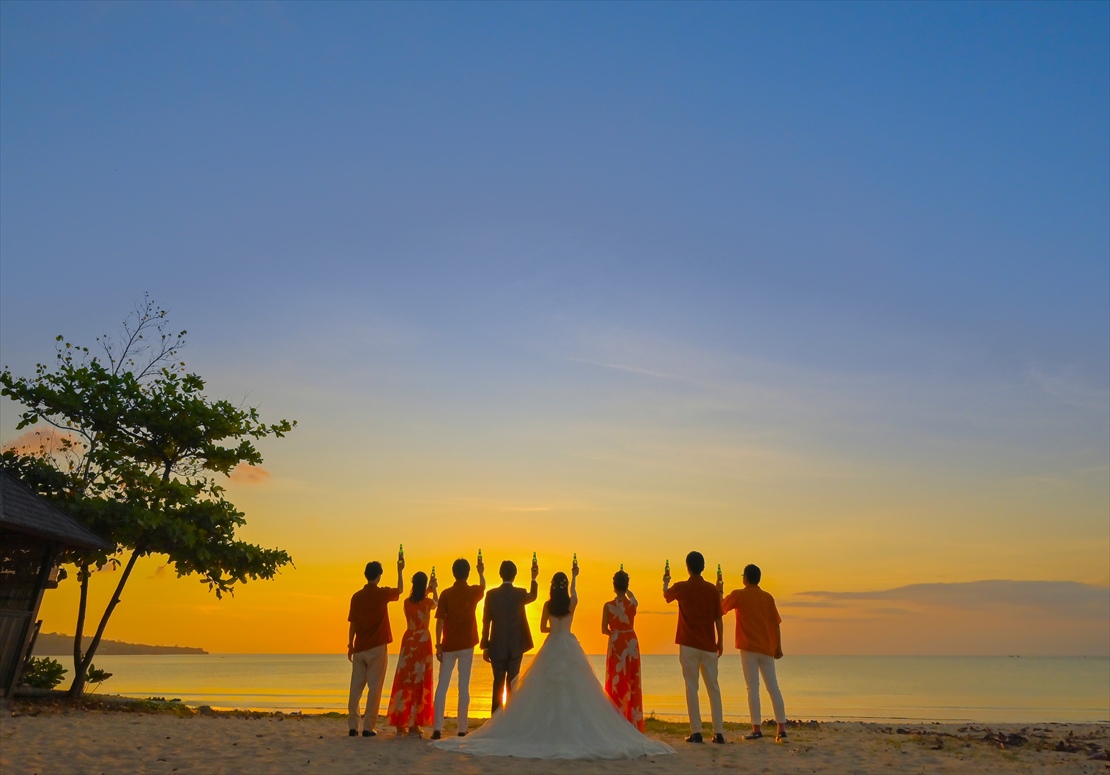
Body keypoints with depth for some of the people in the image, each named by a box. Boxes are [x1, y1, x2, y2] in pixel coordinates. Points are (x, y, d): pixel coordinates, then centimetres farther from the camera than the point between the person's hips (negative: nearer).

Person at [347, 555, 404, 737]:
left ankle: (352, 726, 8)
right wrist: (400, 570, 25)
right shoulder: (382, 594, -6)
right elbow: (400, 590, 15)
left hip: (360, 647, 4)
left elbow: (352, 623, 6)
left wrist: (350, 645, 15)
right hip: (376, 647, -4)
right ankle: (368, 727, -1)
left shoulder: (356, 596, 3)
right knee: (374, 687, 1)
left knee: (356, 687, 8)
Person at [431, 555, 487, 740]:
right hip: (466, 645, 1)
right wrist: (481, 572, 42)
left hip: (449, 645, -1)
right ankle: (462, 728, 6)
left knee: (442, 686, 4)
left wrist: (438, 645, -2)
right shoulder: (474, 592, -1)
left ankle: (437, 728, 0)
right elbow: (483, 586, 24)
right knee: (464, 686, 4)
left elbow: (440, 621, -8)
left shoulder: (446, 594, -6)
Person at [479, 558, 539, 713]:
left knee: (498, 682, 10)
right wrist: (534, 578, 31)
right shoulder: (520, 594, -7)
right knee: (512, 683, 9)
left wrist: (485, 646, 3)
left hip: (497, 647, 0)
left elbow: (486, 622, -4)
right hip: (516, 646, 0)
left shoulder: (491, 594, -8)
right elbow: (533, 596, 18)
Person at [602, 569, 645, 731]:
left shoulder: (608, 606, -11)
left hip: (616, 646, -2)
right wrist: (626, 590, 41)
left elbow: (604, 630, -7)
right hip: (632, 645, 3)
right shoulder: (633, 604, -3)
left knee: (616, 684, 5)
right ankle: (633, 722, 15)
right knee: (632, 684, 11)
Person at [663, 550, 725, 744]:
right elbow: (718, 618, 2)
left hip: (689, 645, -2)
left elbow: (665, 595, 18)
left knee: (691, 688, 1)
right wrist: (720, 641, 13)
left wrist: (666, 580, 39)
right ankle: (718, 732, 9)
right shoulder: (713, 589, -1)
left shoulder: (681, 588, -4)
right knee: (713, 688, 10)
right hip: (709, 645, 2)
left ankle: (696, 732, -3)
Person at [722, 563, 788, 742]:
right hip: (767, 649, 4)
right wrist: (778, 647, 9)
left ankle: (757, 729, -6)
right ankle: (782, 729, 6)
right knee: (773, 688, 8)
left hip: (748, 648, -4)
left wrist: (720, 592, 20)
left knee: (753, 688, -3)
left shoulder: (738, 595, -3)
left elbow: (720, 608, 5)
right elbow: (776, 623, 4)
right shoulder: (768, 597, 7)